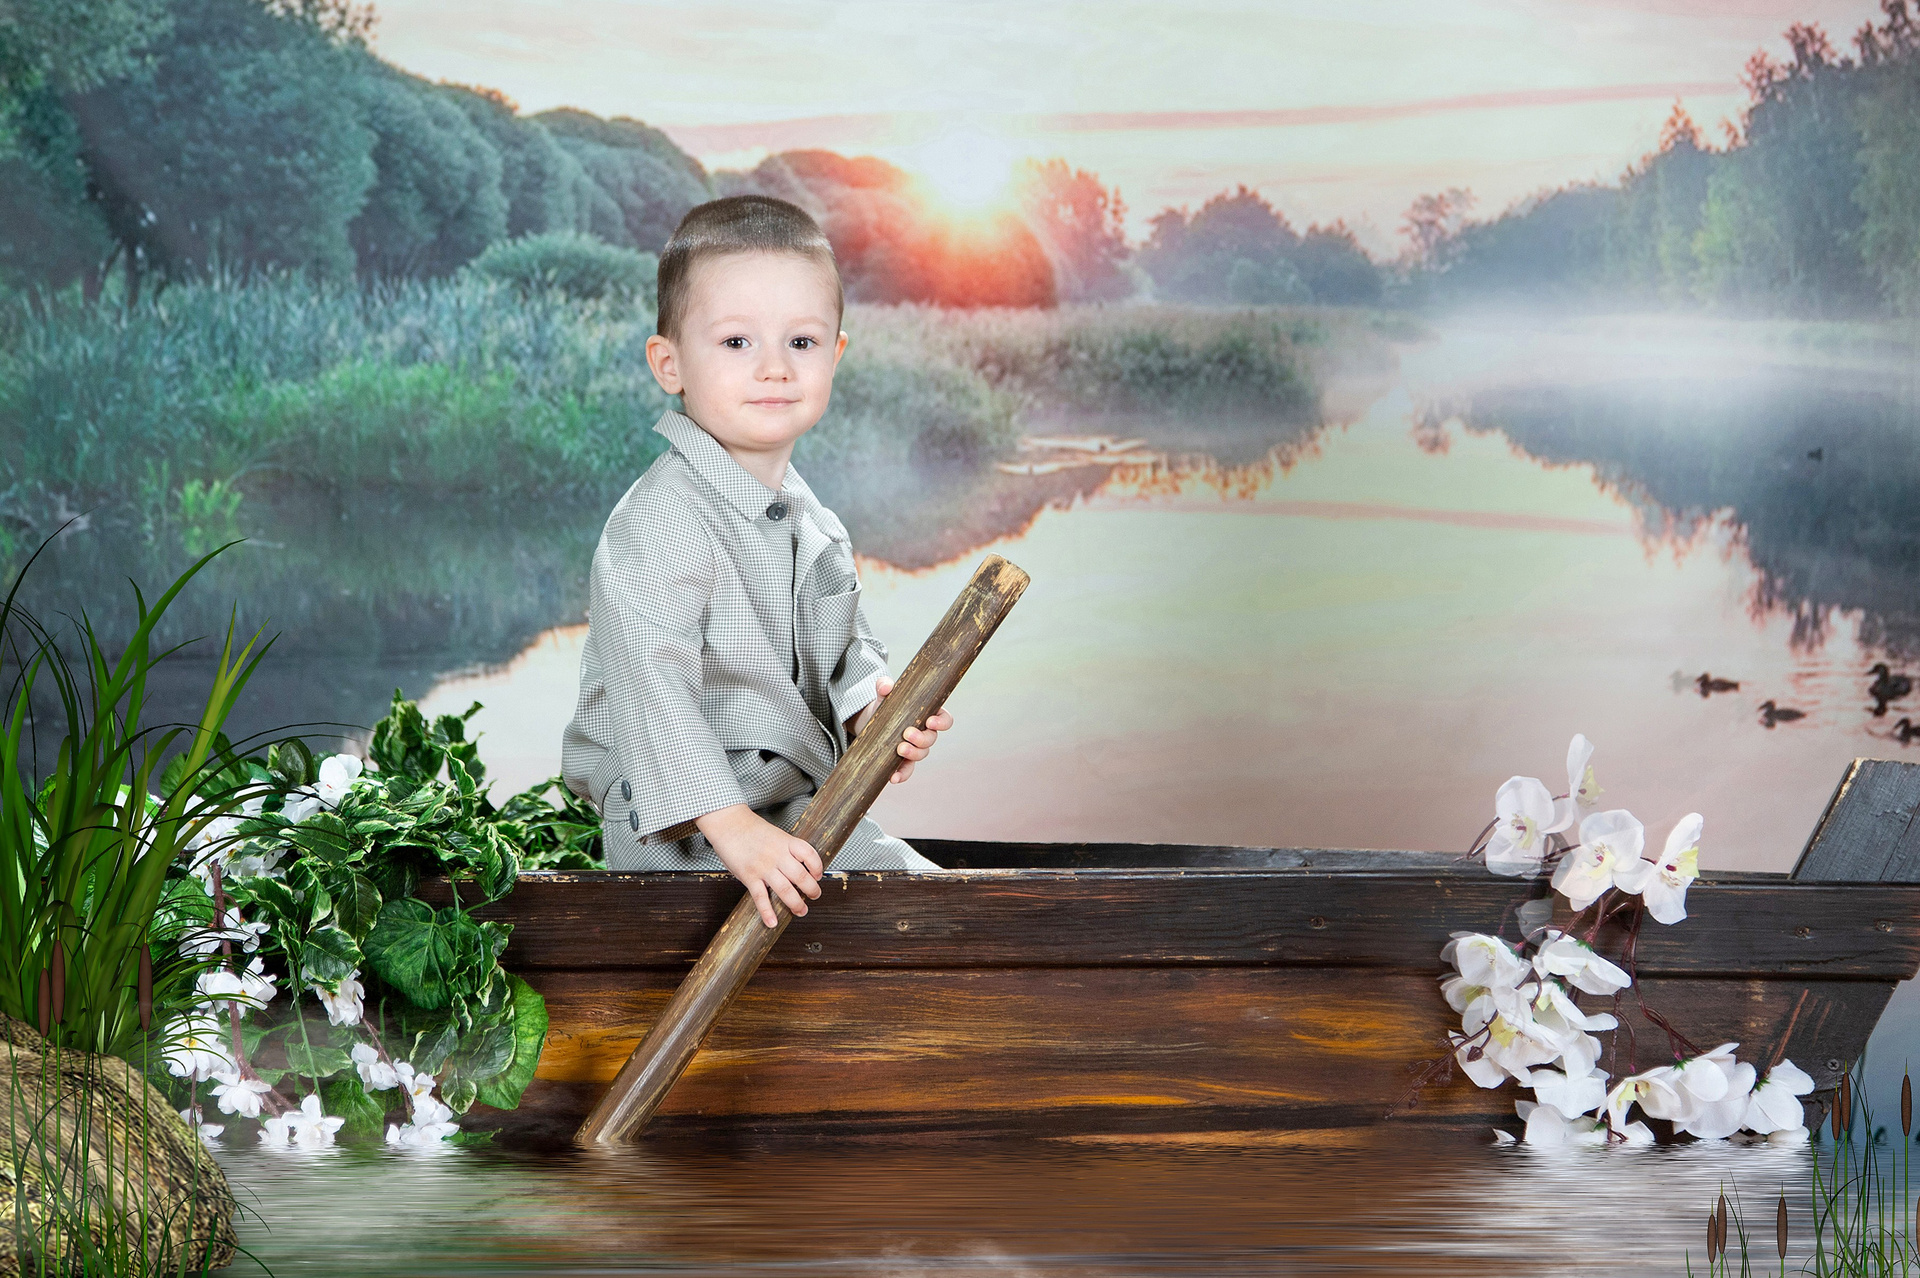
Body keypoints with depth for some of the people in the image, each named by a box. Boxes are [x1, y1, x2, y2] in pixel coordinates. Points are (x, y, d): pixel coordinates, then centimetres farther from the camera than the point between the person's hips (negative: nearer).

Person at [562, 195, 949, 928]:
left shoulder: (806, 517, 11)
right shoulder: (658, 522, -19)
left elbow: (848, 646, 19)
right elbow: (650, 682, -28)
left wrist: (869, 707, -5)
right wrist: (729, 825, -34)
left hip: (803, 807, 9)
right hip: (683, 834, -9)